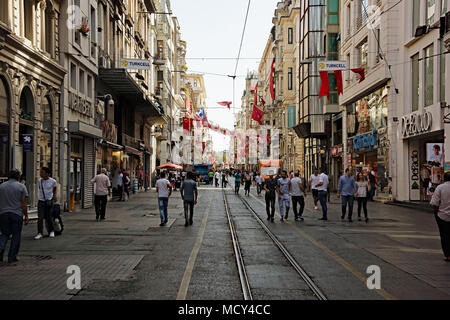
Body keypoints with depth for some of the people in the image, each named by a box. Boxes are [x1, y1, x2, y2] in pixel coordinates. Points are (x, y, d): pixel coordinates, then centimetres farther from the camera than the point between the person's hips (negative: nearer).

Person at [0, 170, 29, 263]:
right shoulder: (21, 187, -3)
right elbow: (24, 203, -6)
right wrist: (26, 216, 0)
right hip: (17, 214, -3)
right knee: (16, 235, 6)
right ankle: (12, 257, 7)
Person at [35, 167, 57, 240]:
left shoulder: (53, 181, -7)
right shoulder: (39, 181, 0)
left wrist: (54, 196, 5)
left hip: (49, 201, -2)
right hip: (41, 201, 2)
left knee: (48, 217, 2)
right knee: (40, 218, -9)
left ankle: (51, 231, 24)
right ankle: (40, 233, -6)